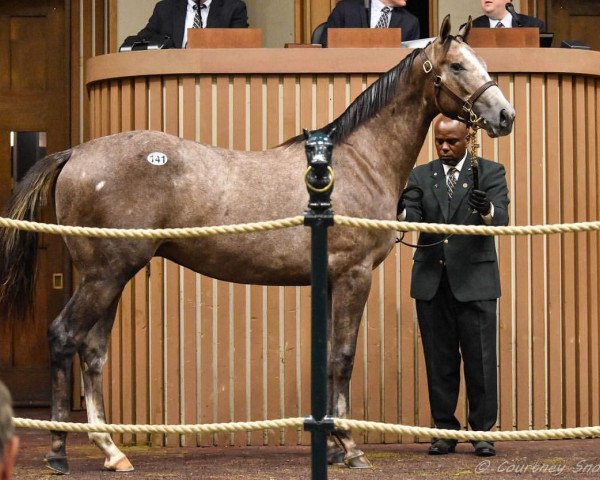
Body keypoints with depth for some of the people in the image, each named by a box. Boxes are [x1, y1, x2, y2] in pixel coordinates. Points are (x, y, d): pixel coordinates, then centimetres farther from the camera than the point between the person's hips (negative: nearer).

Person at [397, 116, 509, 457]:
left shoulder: (490, 173, 1)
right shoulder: (421, 176, 10)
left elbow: (502, 219, -12)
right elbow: (412, 217, -3)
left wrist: (486, 209, -35)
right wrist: (400, 211, -26)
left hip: (474, 279, -3)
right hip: (432, 280, 3)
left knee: (480, 359, -1)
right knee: (440, 360, 7)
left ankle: (483, 431, 7)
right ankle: (445, 430, 14)